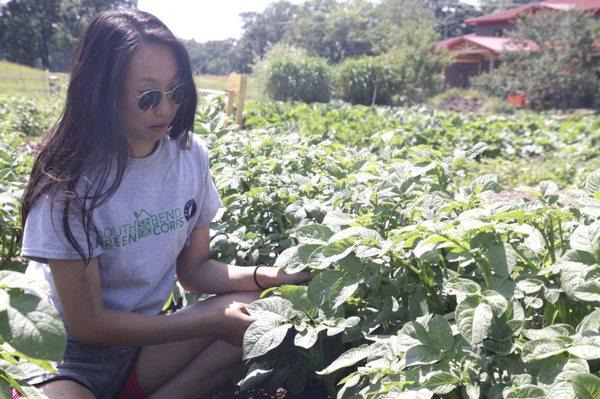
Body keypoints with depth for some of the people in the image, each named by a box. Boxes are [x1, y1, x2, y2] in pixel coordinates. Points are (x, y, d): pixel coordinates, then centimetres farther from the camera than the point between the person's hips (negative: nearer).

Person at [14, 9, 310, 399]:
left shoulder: (190, 154, -7)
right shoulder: (69, 178, -21)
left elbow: (194, 268, 2)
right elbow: (87, 323, -17)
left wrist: (269, 275, -16)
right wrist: (209, 321, -19)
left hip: (142, 339, 6)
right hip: (63, 356, -5)